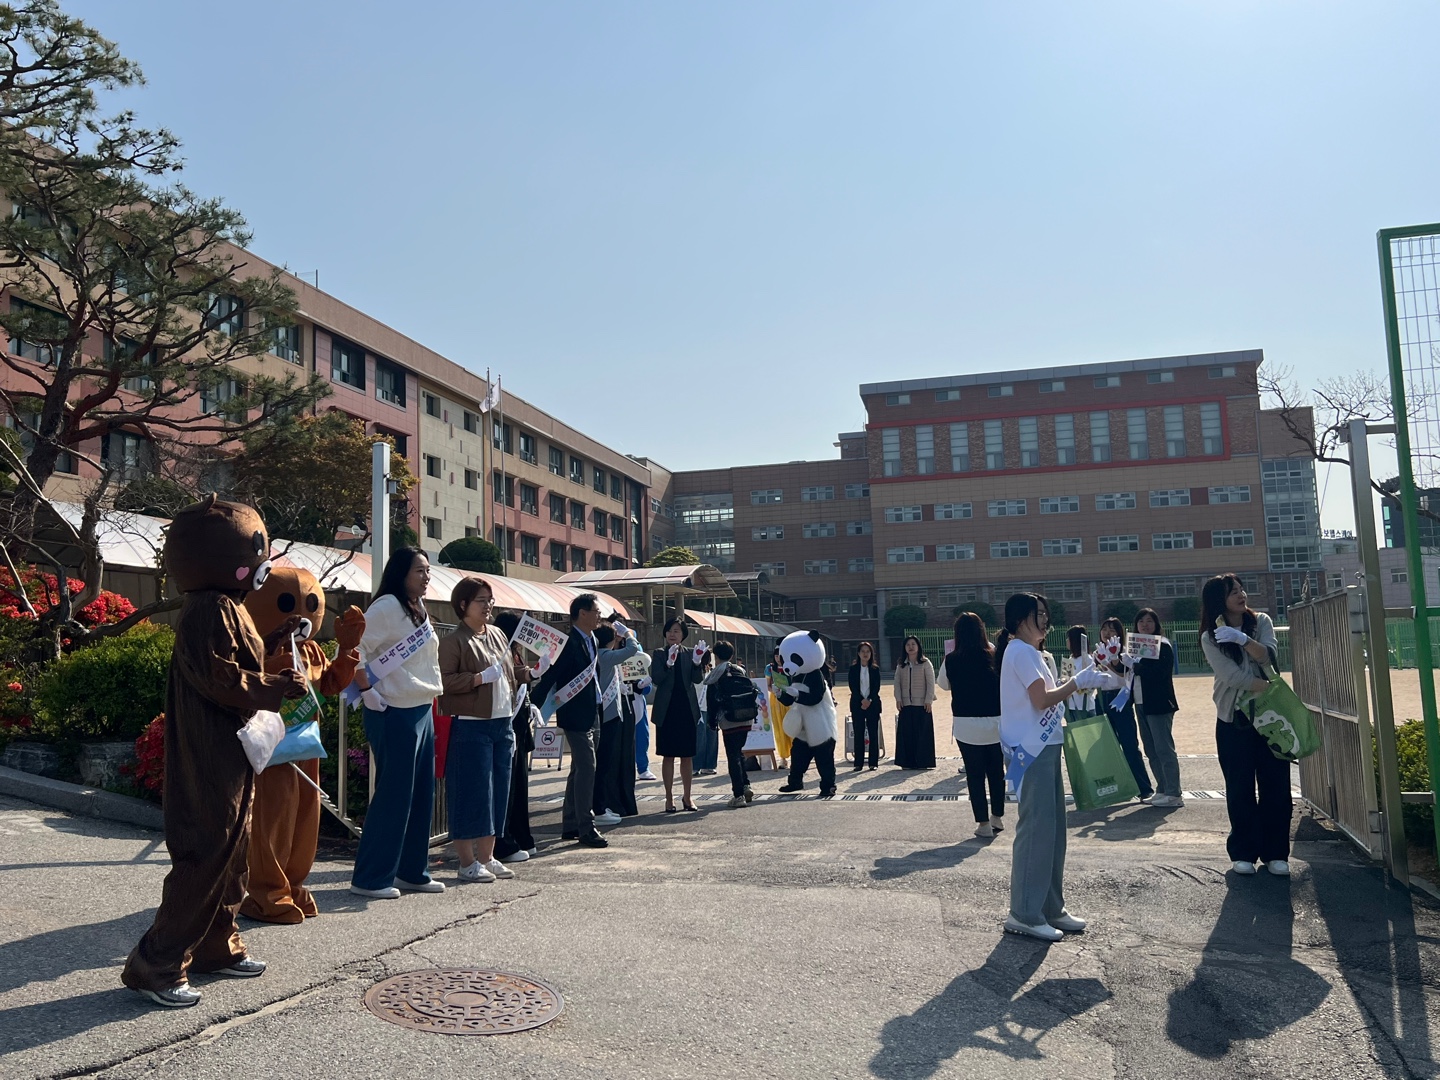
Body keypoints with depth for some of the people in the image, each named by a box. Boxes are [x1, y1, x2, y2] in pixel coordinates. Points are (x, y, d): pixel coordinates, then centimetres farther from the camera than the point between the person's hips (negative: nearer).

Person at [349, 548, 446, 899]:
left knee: (422, 794, 12)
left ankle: (412, 872, 22)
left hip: (423, 711, 9)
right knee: (393, 795, -4)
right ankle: (370, 878, 7)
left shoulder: (419, 610, 16)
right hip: (396, 713, -9)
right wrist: (367, 692, -18)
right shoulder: (388, 606, -12)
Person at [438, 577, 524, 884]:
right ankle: (467, 862, 7)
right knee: (471, 792, -3)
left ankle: (487, 857, 22)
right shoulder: (453, 640, -8)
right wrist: (480, 678, -23)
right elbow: (444, 681, -17)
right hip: (470, 725, -8)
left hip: (503, 723, 8)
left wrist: (528, 672, 7)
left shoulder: (498, 634, 15)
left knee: (498, 790, 11)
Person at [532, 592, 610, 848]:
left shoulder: (591, 641, 11)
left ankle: (570, 826, 24)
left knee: (579, 769, 14)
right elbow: (549, 675, -19)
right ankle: (586, 829, -1)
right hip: (575, 715, -10)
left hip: (591, 714, 10)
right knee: (586, 768, -8)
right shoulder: (569, 642, -16)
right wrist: (534, 705, -21)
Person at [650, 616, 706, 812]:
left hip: (687, 708, 2)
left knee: (687, 755, 8)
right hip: (667, 710, -2)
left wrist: (697, 662, -21)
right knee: (668, 755, 2)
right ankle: (669, 798, 8)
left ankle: (686, 797, 18)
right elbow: (656, 678, -12)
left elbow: (697, 679, -3)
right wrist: (669, 663, -28)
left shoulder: (689, 654, 7)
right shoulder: (659, 654, 1)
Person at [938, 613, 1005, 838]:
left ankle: (983, 823, 6)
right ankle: (997, 816, 28)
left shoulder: (952, 660, -9)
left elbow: (943, 684, 9)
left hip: (967, 725, -2)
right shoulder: (994, 656, -6)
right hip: (996, 722, 2)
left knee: (975, 774, 6)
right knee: (996, 770, 17)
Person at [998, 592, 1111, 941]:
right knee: (1035, 829, -7)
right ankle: (1024, 914, -1)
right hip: (1032, 751, -10)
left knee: (1052, 829, 13)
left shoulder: (1027, 651, 20)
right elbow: (1041, 699, -19)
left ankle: (1050, 908, 20)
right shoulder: (1021, 651, -12)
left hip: (1043, 748, 10)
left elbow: (1043, 697, 15)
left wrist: (1081, 684, 8)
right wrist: (1078, 682, -9)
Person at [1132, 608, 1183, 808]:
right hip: (1141, 705, 8)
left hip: (1159, 705, -8)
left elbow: (1160, 672, -19)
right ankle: (1162, 790, 16)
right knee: (1151, 750, 10)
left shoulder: (1163, 645, -7)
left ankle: (1173, 794, -3)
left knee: (1164, 749, -7)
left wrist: (1136, 665, -18)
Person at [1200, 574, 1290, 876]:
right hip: (1233, 720, -2)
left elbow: (1267, 656, -15)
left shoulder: (1261, 621, 2)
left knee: (1276, 786, 3)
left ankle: (1275, 853, 14)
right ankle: (1243, 853, 14)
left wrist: (1242, 639, -29)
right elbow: (1232, 676, -17)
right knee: (1240, 789, 3)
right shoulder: (1211, 637, -6)